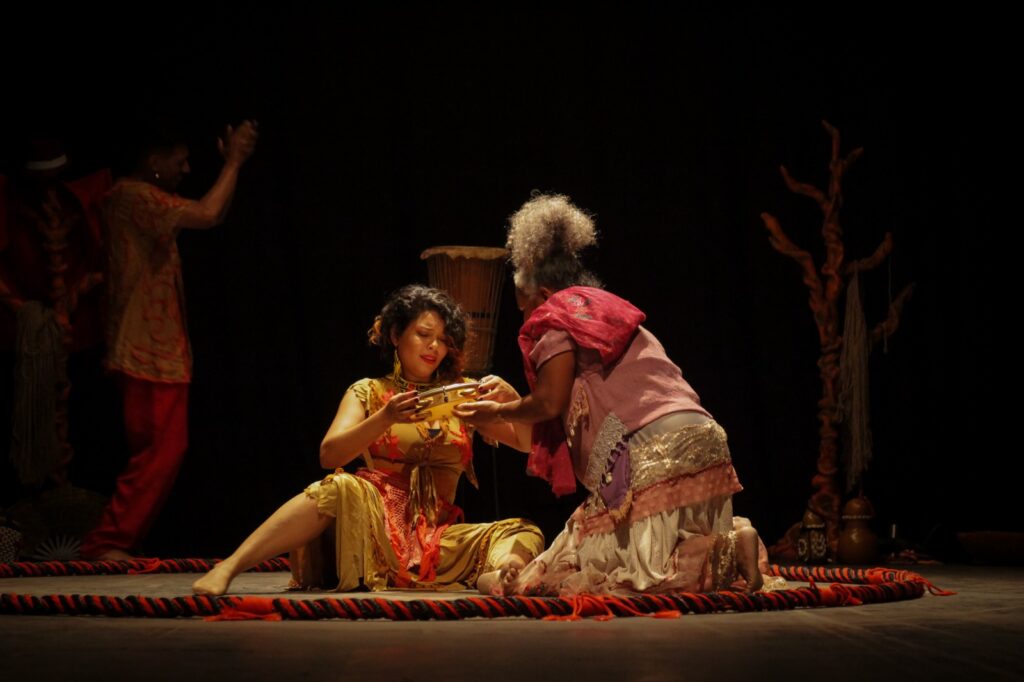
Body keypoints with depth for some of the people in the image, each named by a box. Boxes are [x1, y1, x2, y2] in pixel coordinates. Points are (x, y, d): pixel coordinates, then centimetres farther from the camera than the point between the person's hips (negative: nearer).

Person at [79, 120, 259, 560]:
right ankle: (106, 541, -7)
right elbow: (208, 215, -23)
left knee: (161, 451, 12)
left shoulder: (147, 200, 19)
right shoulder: (134, 196, -14)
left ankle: (113, 541, 14)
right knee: (160, 451, -11)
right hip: (150, 351, -11)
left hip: (161, 349, 11)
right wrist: (234, 162, -14)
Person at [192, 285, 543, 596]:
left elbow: (528, 442, 11)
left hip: (437, 538, 3)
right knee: (341, 489, -35)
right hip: (374, 521, -3)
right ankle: (228, 568, -44)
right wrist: (386, 419, -21)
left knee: (525, 534, -19)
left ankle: (494, 575, -54)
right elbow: (329, 455, -5)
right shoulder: (369, 392, 12)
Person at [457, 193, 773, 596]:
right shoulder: (609, 314, 31)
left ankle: (733, 550, -19)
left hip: (657, 454, -9)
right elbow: (574, 409, 33)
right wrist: (513, 400, 46)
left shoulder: (559, 313, 4)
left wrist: (497, 413, 16)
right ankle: (732, 540, -8)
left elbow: (551, 403, -3)